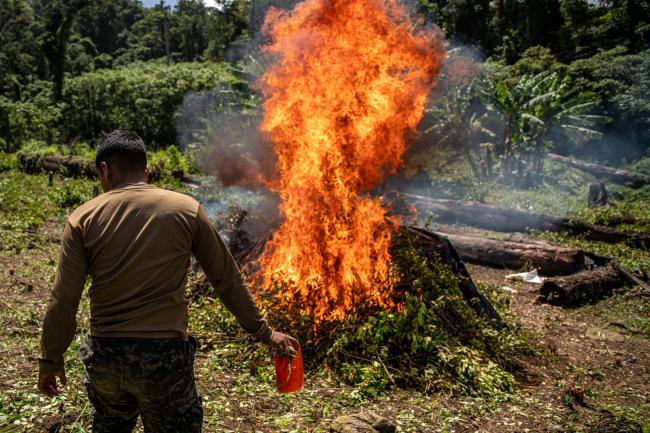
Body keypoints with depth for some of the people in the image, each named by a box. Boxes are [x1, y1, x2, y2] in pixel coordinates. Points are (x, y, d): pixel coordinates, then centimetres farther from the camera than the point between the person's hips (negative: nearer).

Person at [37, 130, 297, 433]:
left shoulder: (83, 219, -3)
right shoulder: (186, 209, -4)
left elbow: (63, 302, -4)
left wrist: (50, 359, 10)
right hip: (164, 355, -2)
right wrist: (262, 332, 8)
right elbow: (226, 279, 0)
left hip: (104, 356, 2)